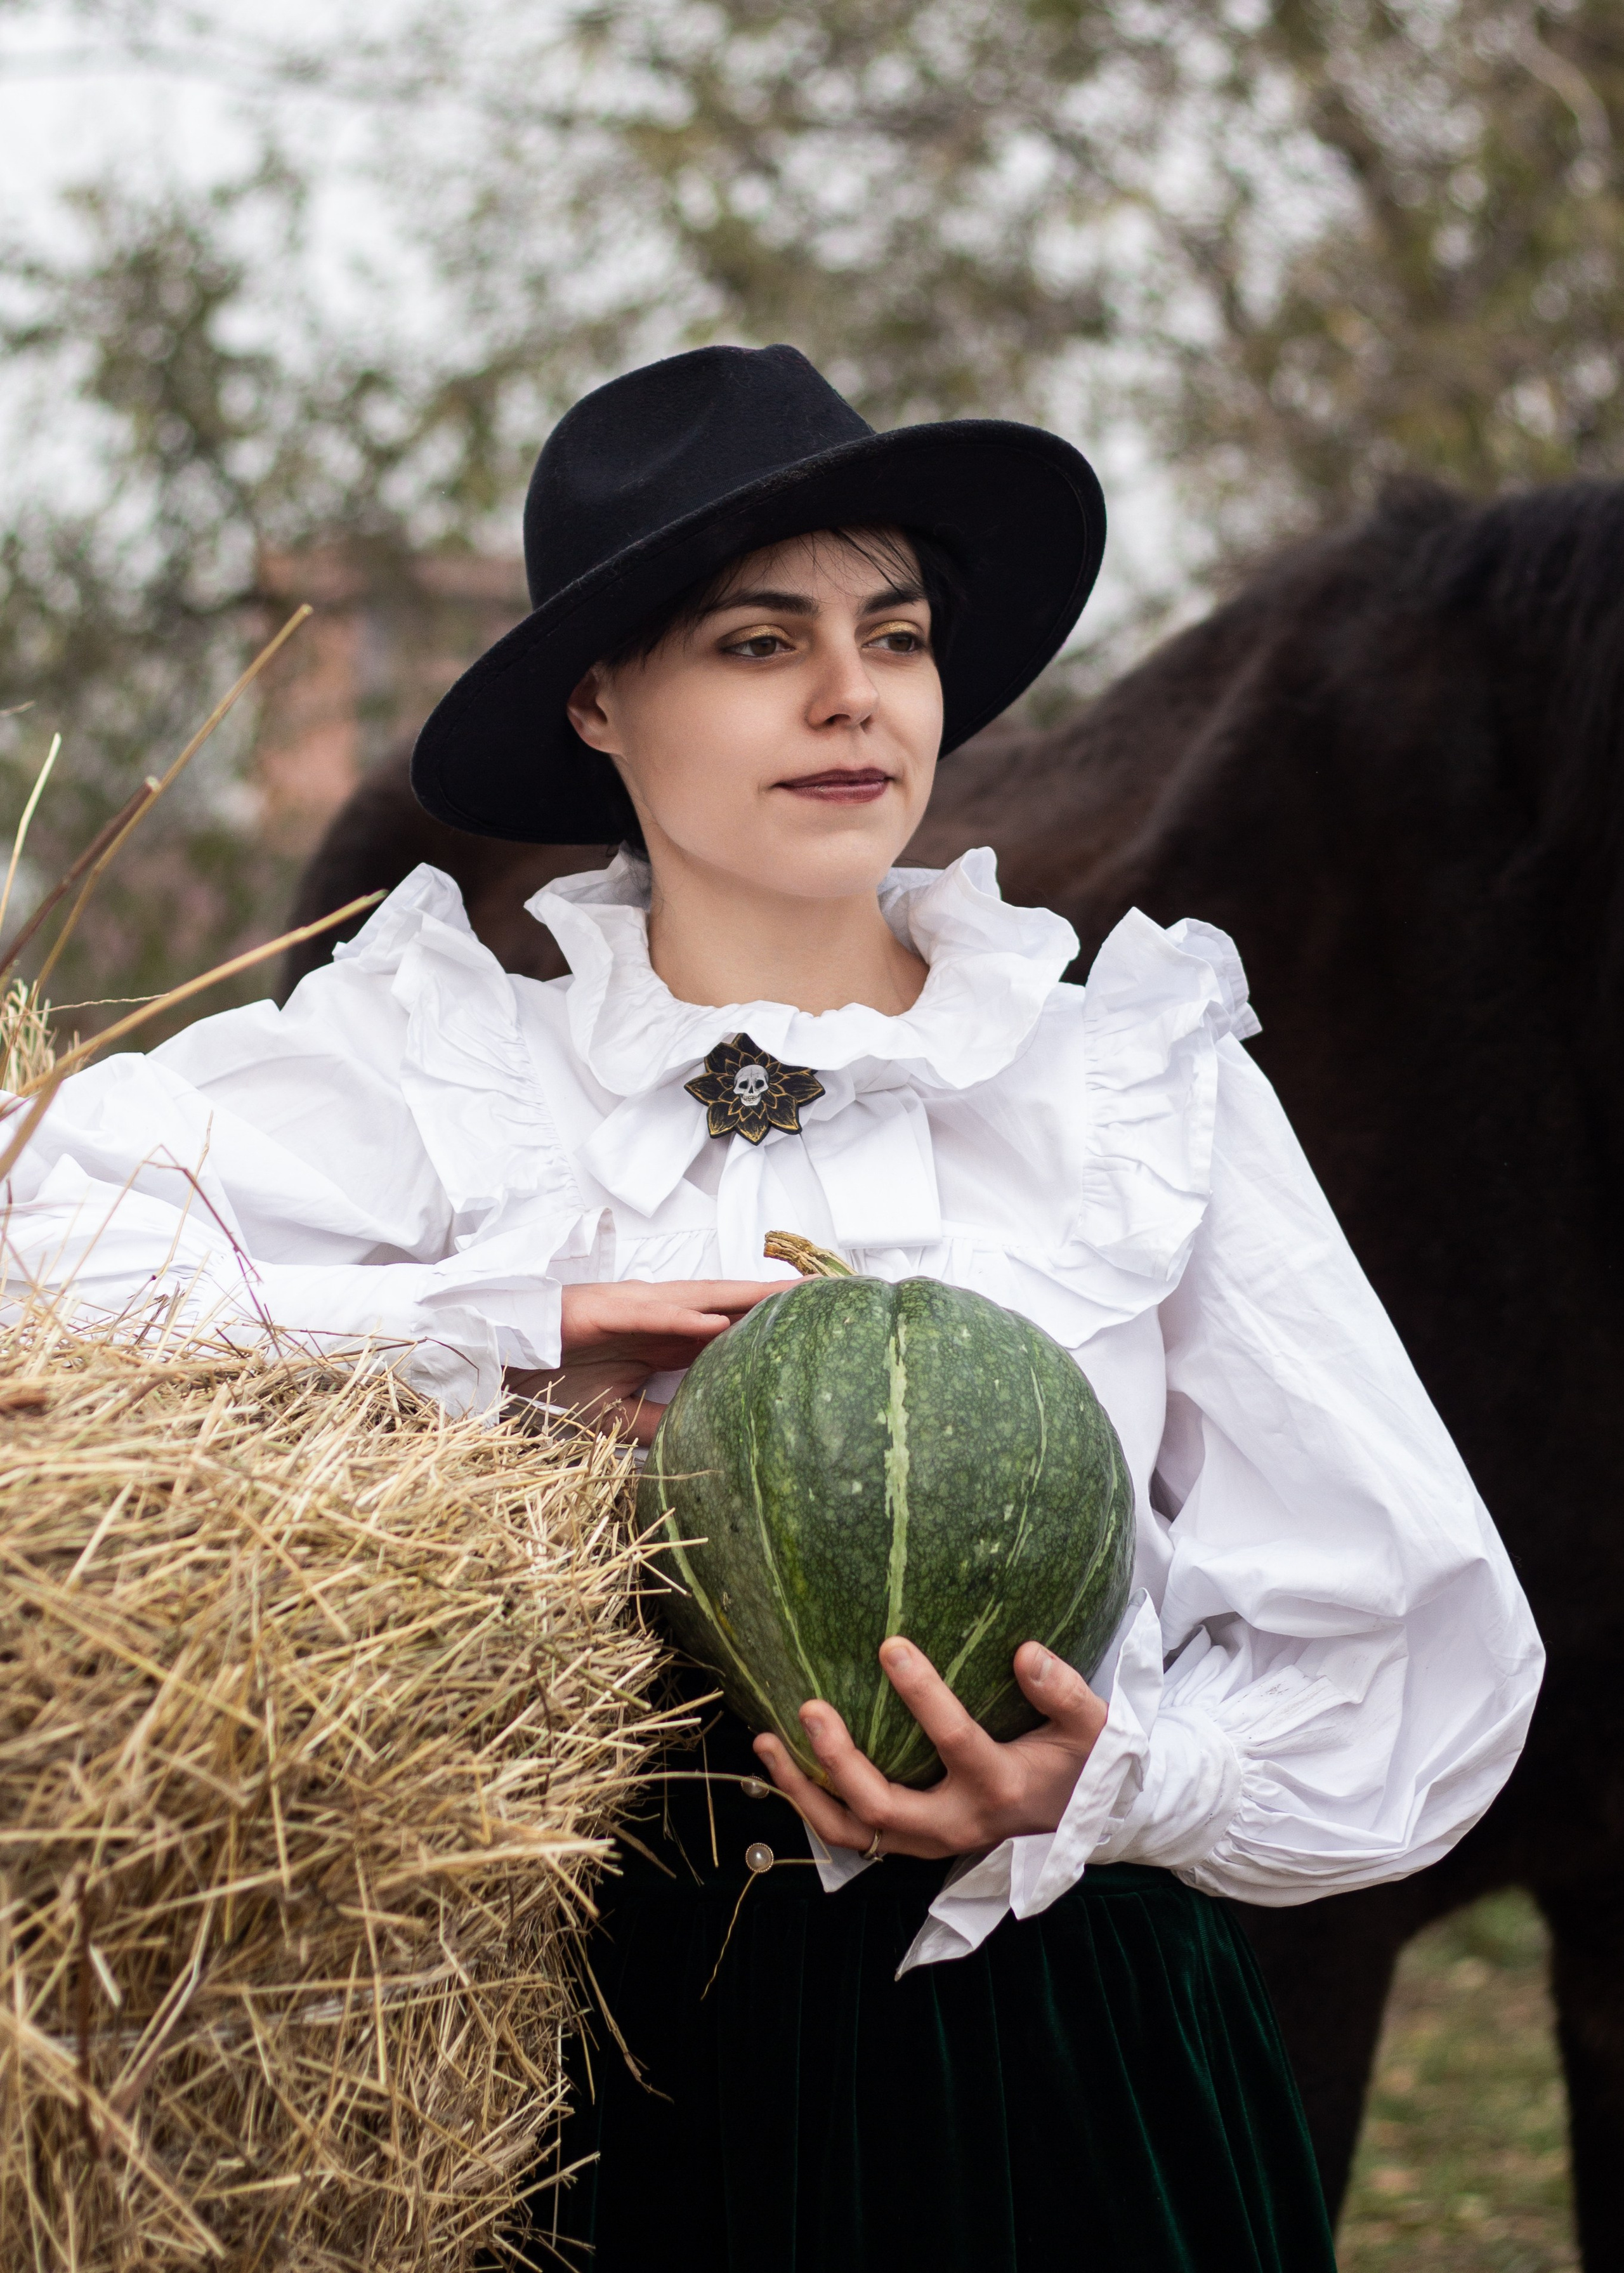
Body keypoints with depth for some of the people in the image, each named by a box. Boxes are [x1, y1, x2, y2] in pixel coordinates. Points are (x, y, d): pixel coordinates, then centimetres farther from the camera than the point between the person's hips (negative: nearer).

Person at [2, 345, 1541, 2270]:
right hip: (609, 2076, 0)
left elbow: (1405, 1645, 1)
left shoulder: (1141, 1077, 0)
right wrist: (498, 1339, -18)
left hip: (1052, 2057, 1)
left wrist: (1105, 1781, -16)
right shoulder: (448, 1057, -2)